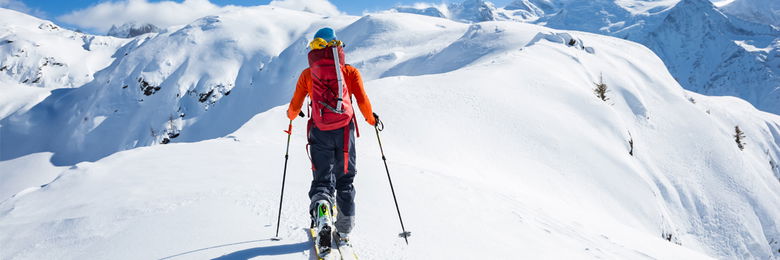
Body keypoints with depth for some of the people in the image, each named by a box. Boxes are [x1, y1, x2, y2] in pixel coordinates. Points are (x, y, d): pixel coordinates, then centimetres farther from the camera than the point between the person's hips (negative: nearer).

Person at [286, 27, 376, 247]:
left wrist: (291, 116, 33)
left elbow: (295, 106, 10)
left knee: (322, 179, 7)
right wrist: (371, 119, 18)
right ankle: (344, 231, 14)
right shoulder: (350, 72, 5)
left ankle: (321, 212, -24)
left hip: (319, 132, 0)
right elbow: (362, 101, -1)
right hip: (345, 130, 0)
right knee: (345, 181, 13)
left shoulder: (307, 74, 6)